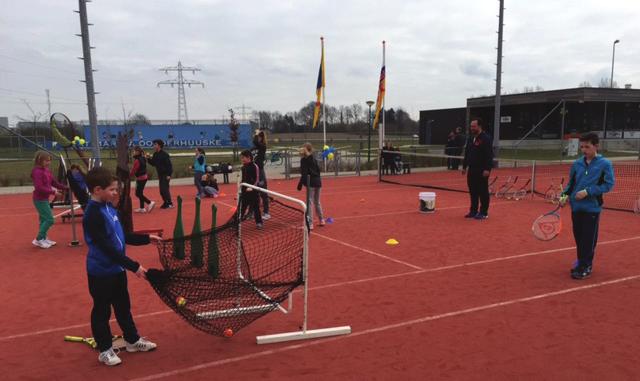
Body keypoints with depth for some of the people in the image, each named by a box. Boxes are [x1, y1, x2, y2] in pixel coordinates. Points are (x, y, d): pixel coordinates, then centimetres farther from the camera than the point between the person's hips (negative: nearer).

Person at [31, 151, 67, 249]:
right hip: (40, 200, -10)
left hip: (44, 199, 10)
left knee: (44, 219, 17)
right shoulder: (37, 172, -19)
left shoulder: (46, 170, 9)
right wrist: (53, 192, -28)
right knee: (49, 219, -8)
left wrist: (65, 187, 2)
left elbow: (54, 182, 12)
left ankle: (43, 238, 27)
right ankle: (38, 240, 1)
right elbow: (39, 188, -27)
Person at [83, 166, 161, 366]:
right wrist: (134, 266, -26)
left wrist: (146, 238, 8)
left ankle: (132, 340, 35)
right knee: (102, 311, 9)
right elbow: (107, 248, -27)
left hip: (117, 268, 9)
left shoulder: (109, 207, 3)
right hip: (101, 272, -9)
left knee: (123, 306, 20)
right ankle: (105, 350, 24)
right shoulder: (93, 215, -24)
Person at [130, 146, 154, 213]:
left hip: (140, 178, -9)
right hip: (144, 177, 9)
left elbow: (133, 171, -16)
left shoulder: (137, 160, -19)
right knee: (140, 193, 14)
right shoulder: (143, 158, 8)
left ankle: (150, 203, -3)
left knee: (138, 194, -1)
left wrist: (129, 175, -1)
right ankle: (142, 208, 18)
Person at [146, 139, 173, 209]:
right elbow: (153, 163, 14)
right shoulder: (155, 154, 9)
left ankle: (170, 203, -4)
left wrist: (169, 175, -22)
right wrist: (149, 158, -2)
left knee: (164, 188, -11)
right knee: (162, 189, 9)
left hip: (166, 174, -8)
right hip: (160, 174, 8)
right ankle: (166, 203, 19)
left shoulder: (164, 154, -16)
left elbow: (169, 165, -18)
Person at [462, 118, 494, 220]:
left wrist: (487, 169, -22)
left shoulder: (486, 138, -11)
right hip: (472, 169, 8)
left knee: (483, 192, -1)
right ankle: (473, 211, 20)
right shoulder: (471, 138, 14)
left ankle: (484, 213, 6)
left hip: (482, 170, -7)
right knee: (473, 191, 11)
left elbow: (489, 155, -16)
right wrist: (464, 166, 15)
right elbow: (467, 153, 19)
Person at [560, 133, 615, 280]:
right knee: (578, 237, 13)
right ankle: (582, 262, 28)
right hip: (576, 207, 5)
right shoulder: (577, 163, 7)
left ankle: (585, 267, 11)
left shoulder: (604, 164, -6)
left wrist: (588, 192, -18)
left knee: (588, 239, 1)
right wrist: (566, 194, -2)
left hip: (592, 208, -5)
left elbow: (609, 184, -10)